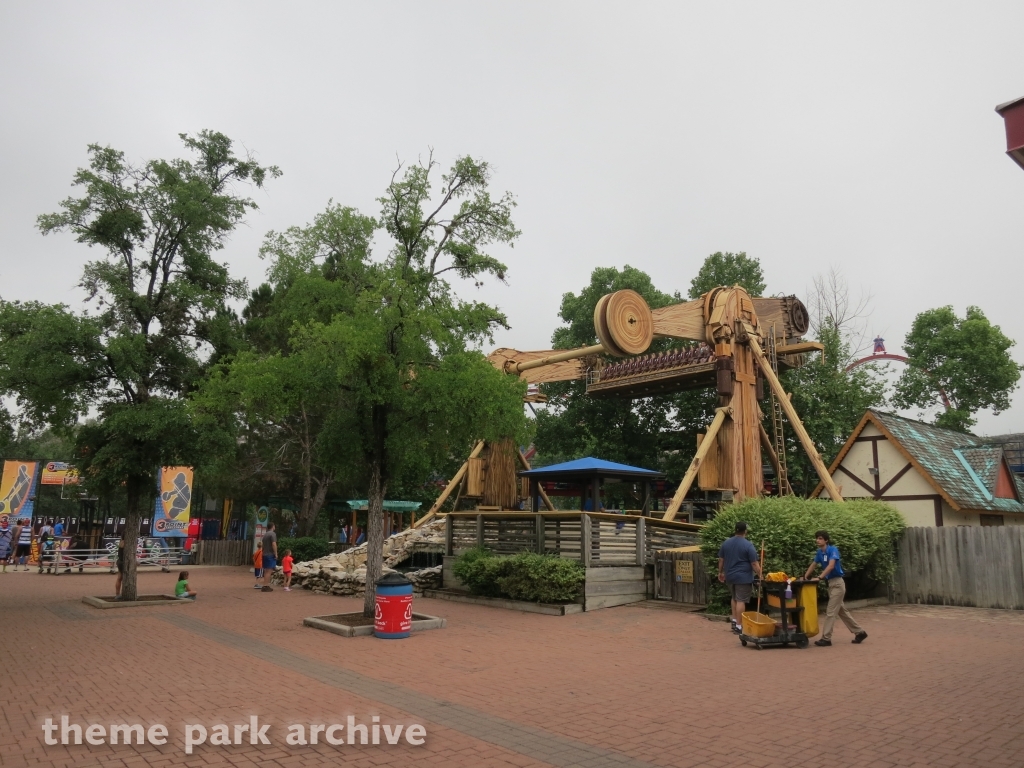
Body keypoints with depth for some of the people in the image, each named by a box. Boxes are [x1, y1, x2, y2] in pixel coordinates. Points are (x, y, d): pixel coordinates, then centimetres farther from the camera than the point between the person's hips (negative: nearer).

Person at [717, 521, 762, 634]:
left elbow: (721, 559, 12)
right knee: (741, 600, -3)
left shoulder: (726, 543, 4)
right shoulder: (748, 545, -12)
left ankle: (734, 621, 23)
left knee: (734, 598, 22)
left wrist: (720, 572, 23)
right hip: (743, 577, -5)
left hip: (730, 576, 6)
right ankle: (739, 626, -2)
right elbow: (754, 563, -13)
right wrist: (760, 576, -6)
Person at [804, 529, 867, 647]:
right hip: (831, 583, 8)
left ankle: (826, 638, -3)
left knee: (831, 611, -6)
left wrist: (819, 577, -33)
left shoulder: (833, 549, -16)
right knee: (842, 611, 15)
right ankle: (859, 632, 26)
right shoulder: (819, 552, 7)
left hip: (837, 583, -8)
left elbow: (831, 565, -28)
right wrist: (805, 577, 12)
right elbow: (813, 565, 19)